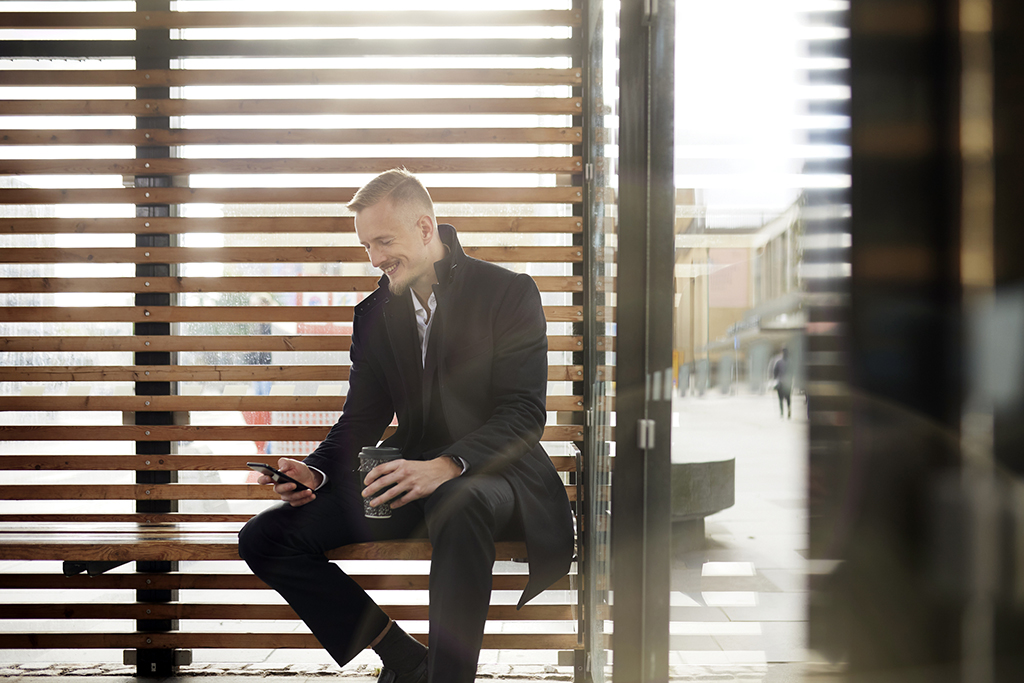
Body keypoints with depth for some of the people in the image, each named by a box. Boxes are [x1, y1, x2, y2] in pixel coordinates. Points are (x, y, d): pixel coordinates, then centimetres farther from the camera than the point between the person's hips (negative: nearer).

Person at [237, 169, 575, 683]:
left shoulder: (509, 293, -6)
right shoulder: (374, 314, 11)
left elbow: (525, 414, -15)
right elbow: (361, 419, 12)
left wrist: (446, 466, -33)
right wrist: (316, 472, -10)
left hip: (494, 476, -6)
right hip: (410, 479, 6)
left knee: (458, 503, -43)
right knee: (263, 539, -8)